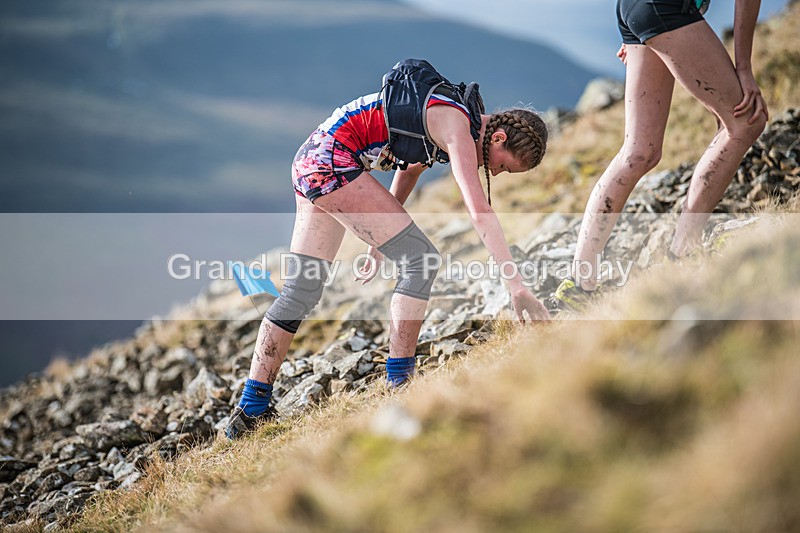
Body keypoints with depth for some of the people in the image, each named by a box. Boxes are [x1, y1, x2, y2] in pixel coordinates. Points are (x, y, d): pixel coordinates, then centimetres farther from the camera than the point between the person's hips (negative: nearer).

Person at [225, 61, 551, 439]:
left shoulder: (445, 118, 15)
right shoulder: (458, 128, -14)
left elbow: (408, 171, 26)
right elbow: (479, 211, -24)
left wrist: (378, 244, 28)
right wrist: (517, 287, -27)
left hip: (309, 161, 10)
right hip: (333, 157, -10)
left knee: (301, 291, 8)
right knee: (422, 259, -10)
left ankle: (250, 409, 10)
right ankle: (399, 382, -6)